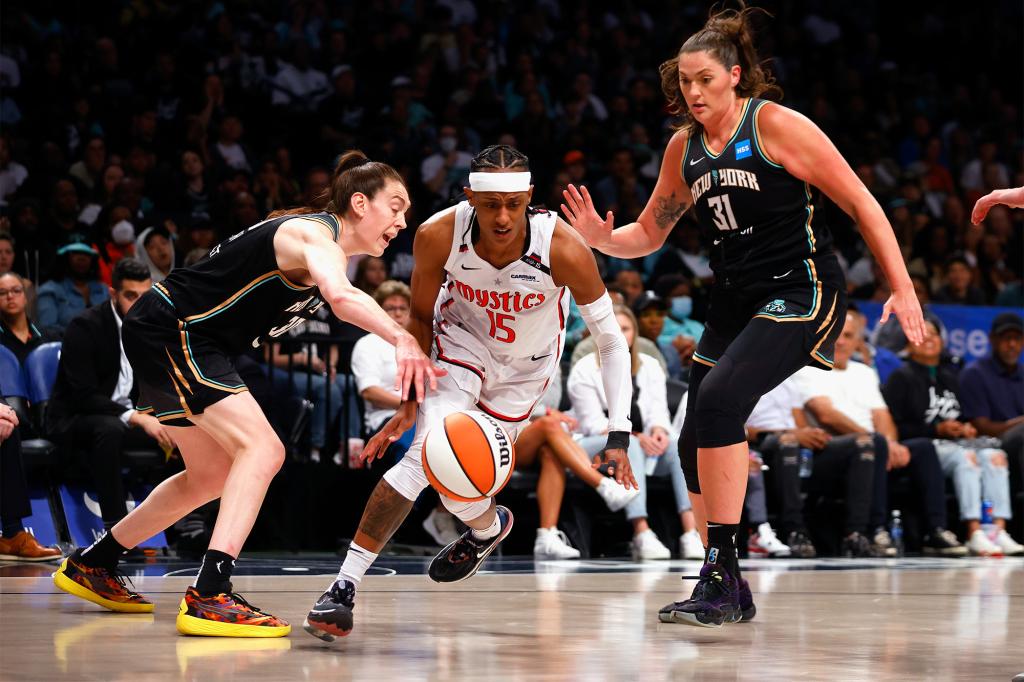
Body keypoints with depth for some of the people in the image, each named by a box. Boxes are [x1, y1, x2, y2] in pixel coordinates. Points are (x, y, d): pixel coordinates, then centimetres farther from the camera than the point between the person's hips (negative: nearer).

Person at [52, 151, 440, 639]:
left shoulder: (318, 238, 12)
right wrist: (401, 338, -55)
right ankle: (208, 597, -30)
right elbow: (341, 296, -41)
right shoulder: (315, 235, -19)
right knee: (262, 449, -21)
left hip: (180, 342, 11)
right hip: (168, 331, -11)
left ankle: (89, 565, 33)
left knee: (214, 475, 21)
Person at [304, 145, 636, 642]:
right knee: (429, 454, -24)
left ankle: (486, 528, 38)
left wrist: (618, 434, -27)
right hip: (462, 340, 0)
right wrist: (410, 403, -13)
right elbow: (422, 316, -8)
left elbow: (610, 340, -22)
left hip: (524, 368, 0)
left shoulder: (564, 250, -33)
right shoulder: (438, 237, -28)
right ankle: (343, 587, -19)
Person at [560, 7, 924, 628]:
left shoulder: (775, 124, -10)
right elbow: (649, 233, 18)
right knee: (696, 446, 4)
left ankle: (720, 579, -24)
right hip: (735, 300, 8)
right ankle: (729, 592, 21)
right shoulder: (684, 147, 9)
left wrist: (903, 289, -13)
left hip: (801, 291, -7)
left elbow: (861, 204, -9)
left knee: (720, 397, -27)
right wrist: (605, 239, -4)